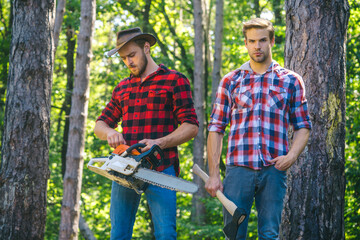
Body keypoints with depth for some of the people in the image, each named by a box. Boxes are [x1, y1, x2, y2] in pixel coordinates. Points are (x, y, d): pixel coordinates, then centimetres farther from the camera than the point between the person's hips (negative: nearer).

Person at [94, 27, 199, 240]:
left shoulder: (174, 81, 4)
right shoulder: (122, 88, 21)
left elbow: (191, 126, -3)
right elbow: (100, 125, 21)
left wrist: (160, 143, -17)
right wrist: (109, 132, -4)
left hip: (161, 170, -5)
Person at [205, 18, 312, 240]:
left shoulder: (291, 81, 10)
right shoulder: (230, 82, 10)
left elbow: (303, 127, 11)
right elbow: (216, 129, 8)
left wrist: (292, 156, -9)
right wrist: (213, 175, 1)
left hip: (274, 171, 0)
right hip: (238, 169, 0)